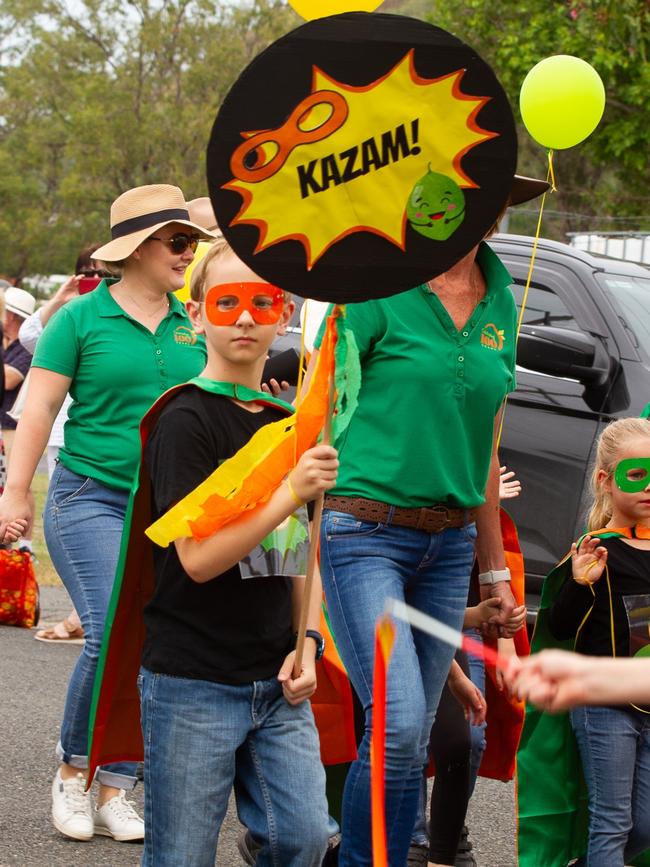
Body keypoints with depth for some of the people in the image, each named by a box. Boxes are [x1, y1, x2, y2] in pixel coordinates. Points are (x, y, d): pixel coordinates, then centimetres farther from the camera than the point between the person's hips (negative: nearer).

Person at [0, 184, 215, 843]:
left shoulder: (191, 326, 10)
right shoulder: (82, 318, -3)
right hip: (92, 497, -4)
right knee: (113, 636, -16)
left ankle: (114, 793, 11)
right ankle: (71, 768, 6)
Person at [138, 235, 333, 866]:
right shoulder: (185, 421, -10)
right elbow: (198, 557, -18)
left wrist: (307, 641, 3)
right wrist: (290, 494, -24)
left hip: (277, 685, 6)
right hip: (191, 683, -6)